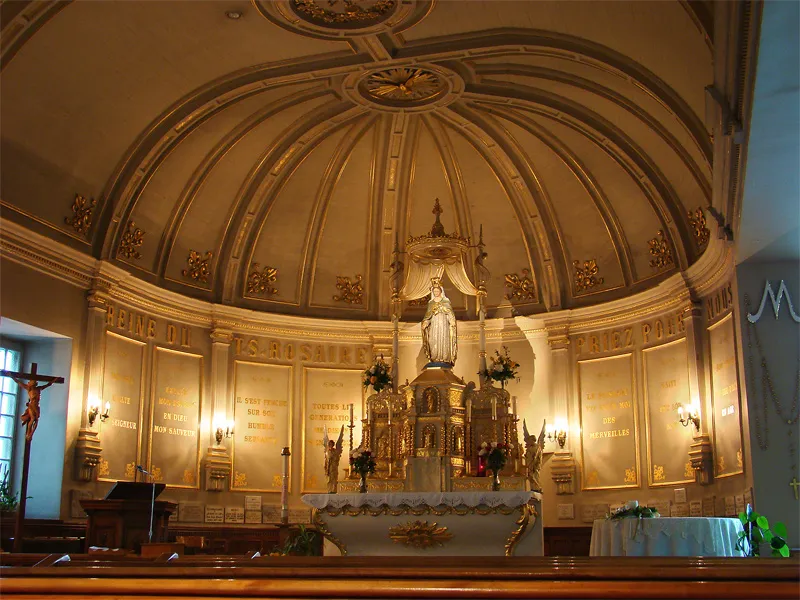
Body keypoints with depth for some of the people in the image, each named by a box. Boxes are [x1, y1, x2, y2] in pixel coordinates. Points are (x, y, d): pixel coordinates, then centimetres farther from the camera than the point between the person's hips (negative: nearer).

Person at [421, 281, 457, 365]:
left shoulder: (446, 301, 6)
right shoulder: (431, 303, 14)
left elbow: (450, 313, 2)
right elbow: (428, 315, 14)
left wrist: (452, 321, -15)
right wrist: (425, 322, -2)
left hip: (443, 324, -2)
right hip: (434, 325, 2)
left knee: (443, 341, -8)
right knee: (434, 341, -6)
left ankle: (444, 359, -7)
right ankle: (435, 359, -4)